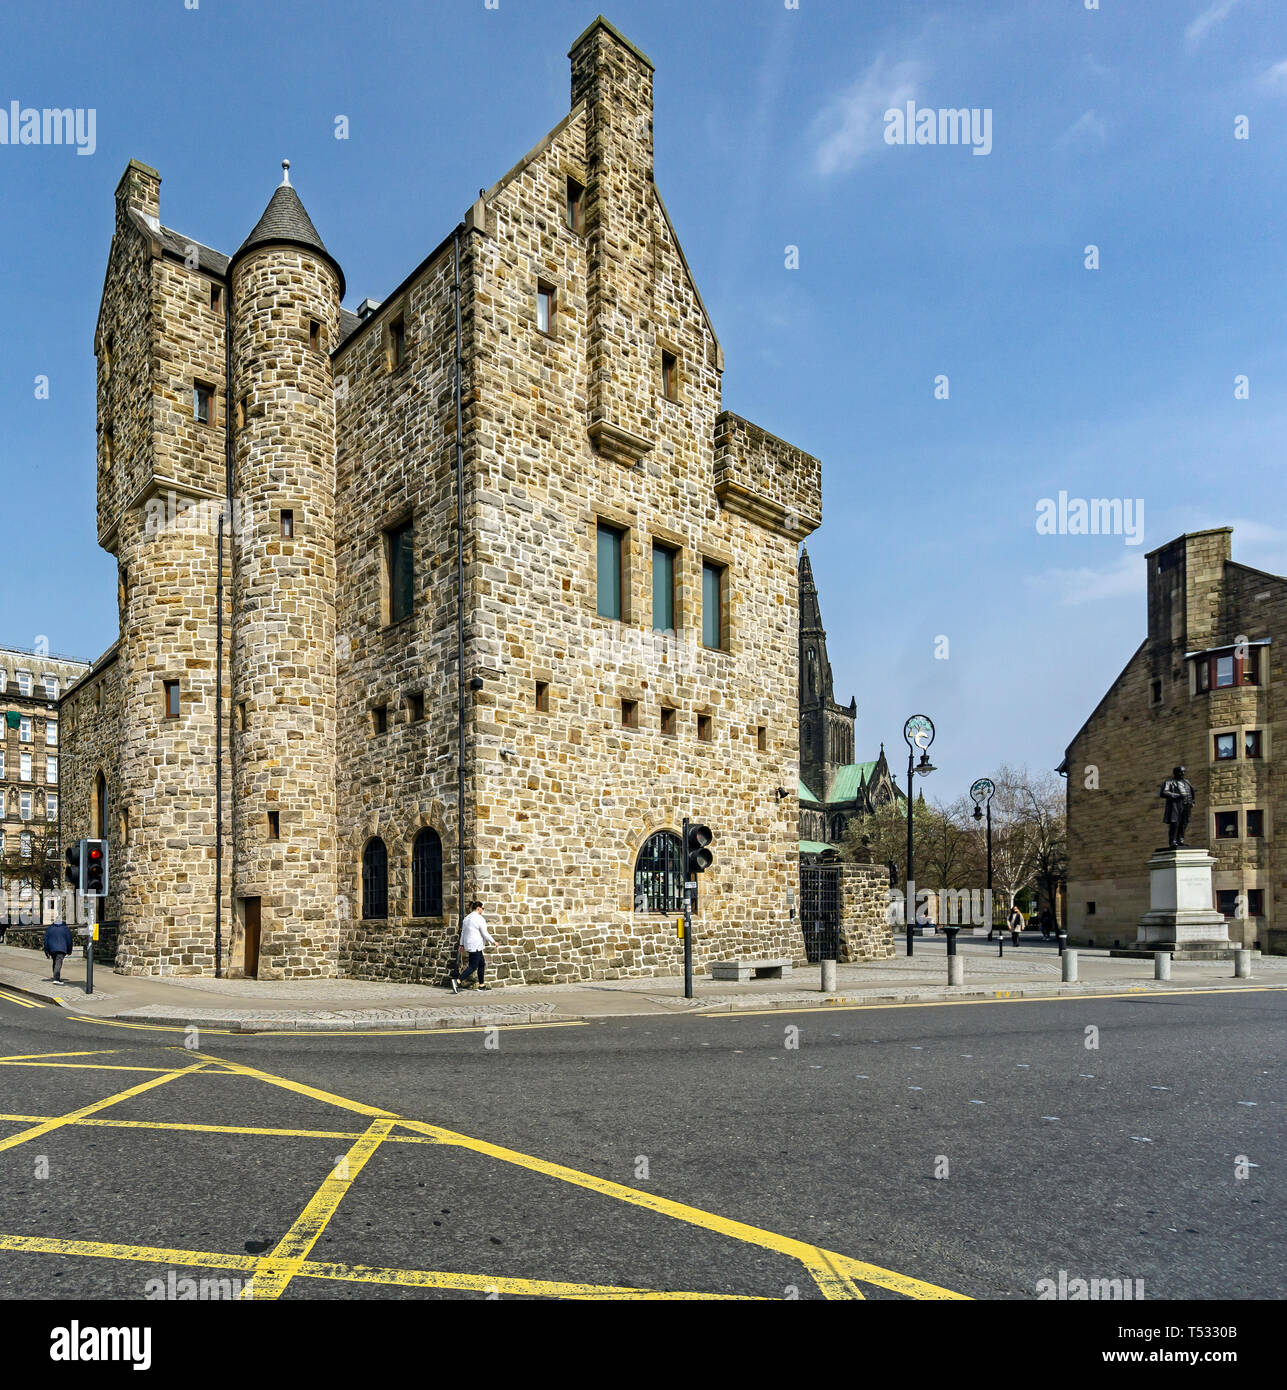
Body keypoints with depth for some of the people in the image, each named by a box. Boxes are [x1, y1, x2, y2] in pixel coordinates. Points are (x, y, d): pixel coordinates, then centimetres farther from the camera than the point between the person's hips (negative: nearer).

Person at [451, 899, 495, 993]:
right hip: (475, 946, -9)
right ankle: (458, 981, -19)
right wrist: (493, 941, 0)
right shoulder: (480, 918, -13)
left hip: (469, 945, 9)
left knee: (482, 963, 16)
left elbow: (463, 932, 17)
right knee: (473, 967, -7)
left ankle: (481, 985, 19)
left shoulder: (467, 918, 13)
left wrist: (462, 944, 21)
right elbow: (485, 934, -11)